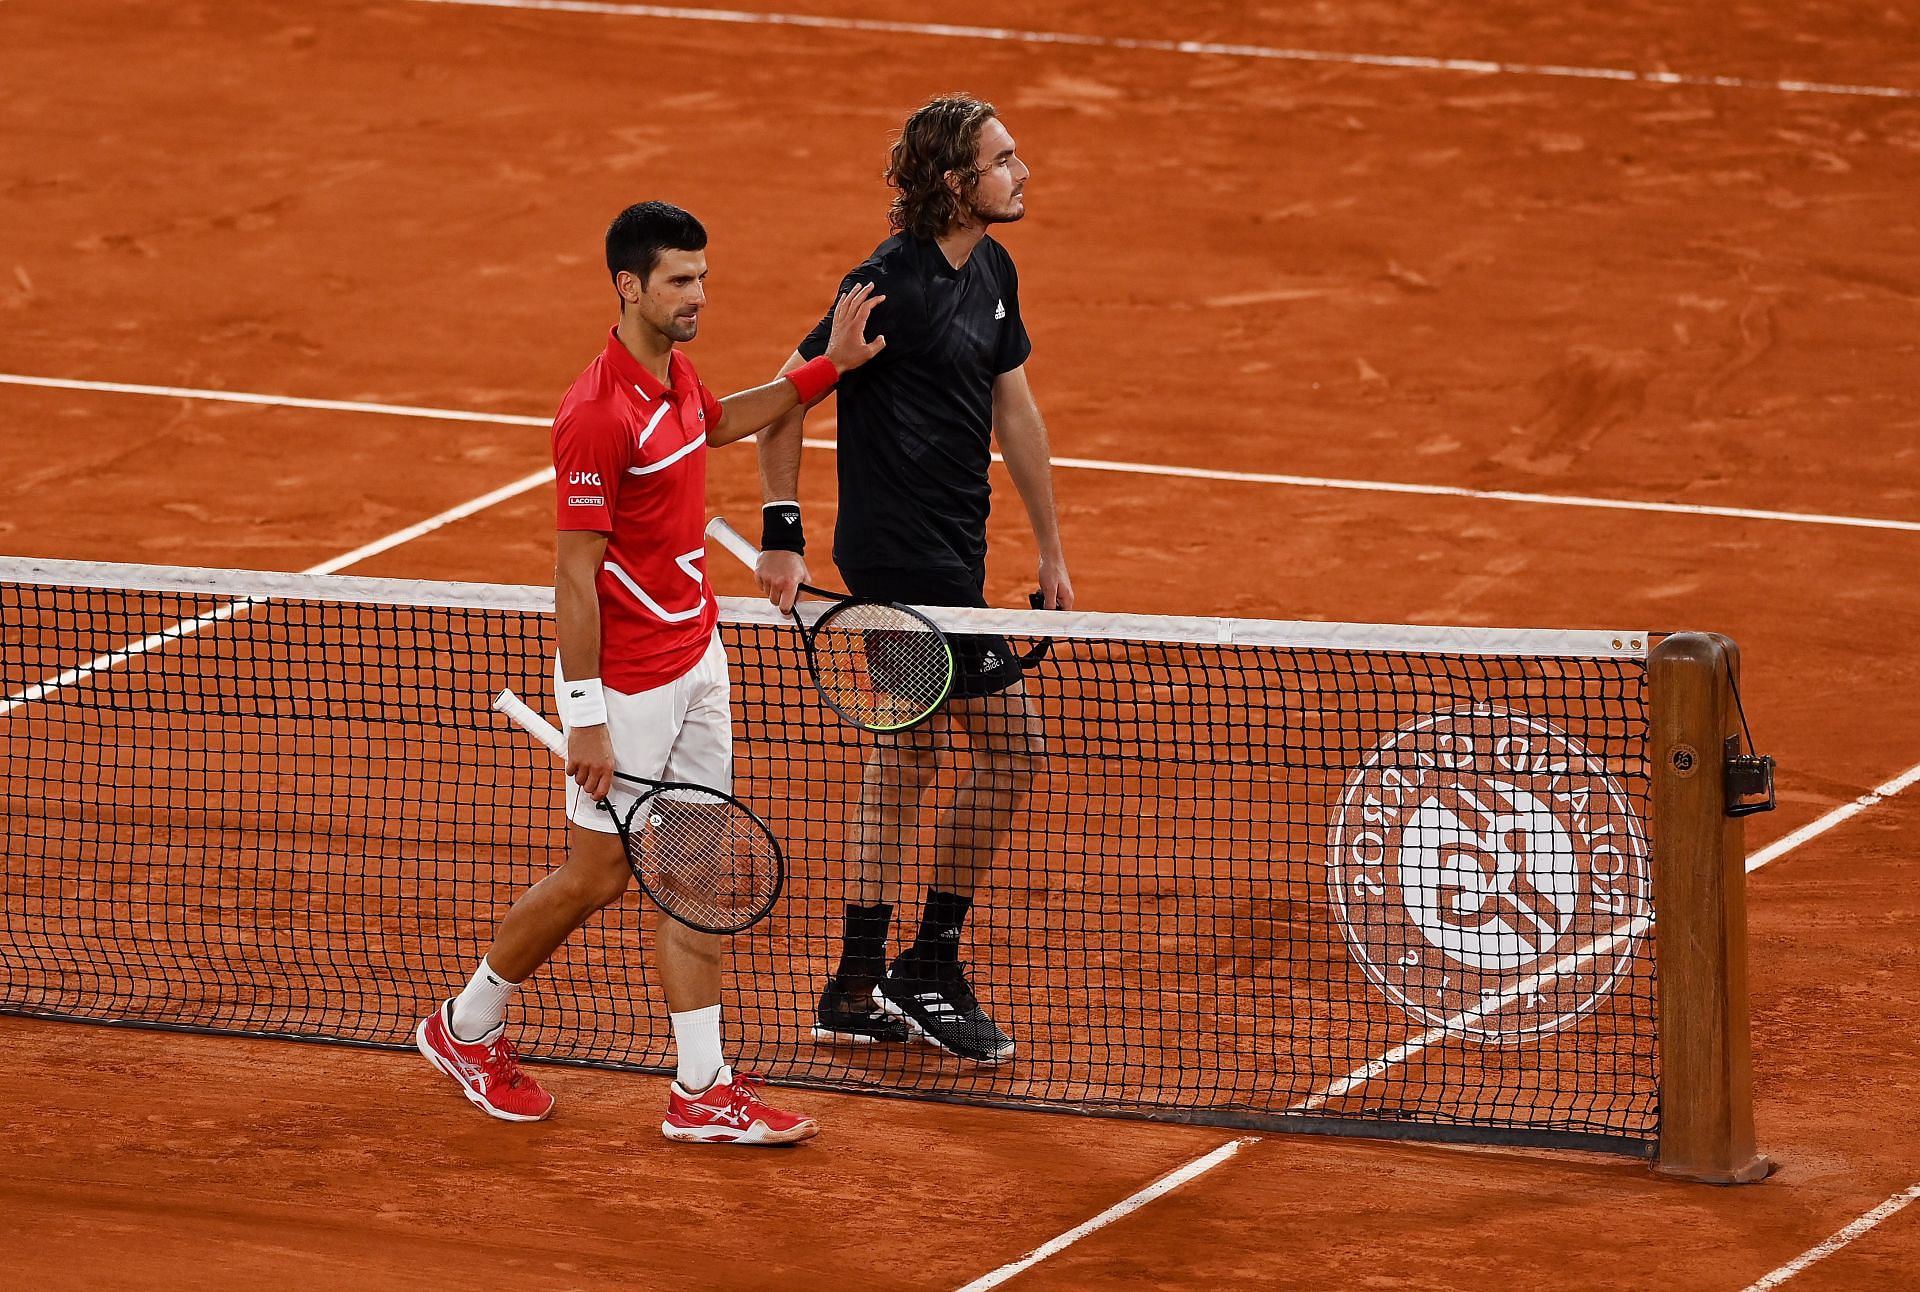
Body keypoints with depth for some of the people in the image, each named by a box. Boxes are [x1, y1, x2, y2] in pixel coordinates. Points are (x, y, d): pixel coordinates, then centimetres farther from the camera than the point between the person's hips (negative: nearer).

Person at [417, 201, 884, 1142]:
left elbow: (718, 423, 31)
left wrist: (827, 368, 23)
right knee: (596, 877, 4)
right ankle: (466, 1027, 25)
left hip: (695, 664, 8)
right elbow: (575, 574, -22)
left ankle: (702, 1091, 9)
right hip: (626, 686, -8)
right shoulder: (598, 413, -24)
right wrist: (586, 719, -21)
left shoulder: (675, 375, 4)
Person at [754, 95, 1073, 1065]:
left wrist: (1050, 550, 18)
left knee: (908, 753, 14)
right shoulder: (892, 284, -19)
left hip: (949, 550, 10)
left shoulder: (992, 272, 8)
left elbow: (1015, 410, 16)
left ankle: (857, 992, 22)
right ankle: (929, 974, 3)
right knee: (1007, 744, -7)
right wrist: (781, 532, -15)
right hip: (903, 555, -10)